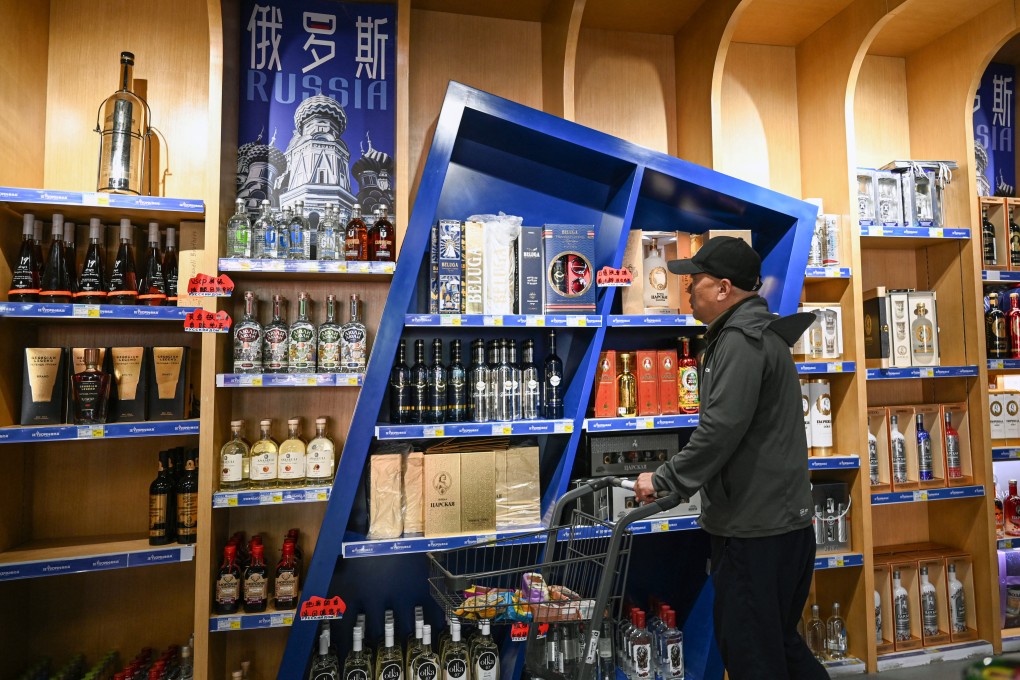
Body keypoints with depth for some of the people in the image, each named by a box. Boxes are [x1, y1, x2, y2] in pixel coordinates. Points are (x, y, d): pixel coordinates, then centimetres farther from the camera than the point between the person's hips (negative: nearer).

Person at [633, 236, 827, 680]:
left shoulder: (740, 339, -17)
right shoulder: (759, 333, 16)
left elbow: (721, 429, -25)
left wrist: (665, 480, -15)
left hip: (755, 528, -10)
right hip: (782, 518, 10)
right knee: (777, 640, 23)